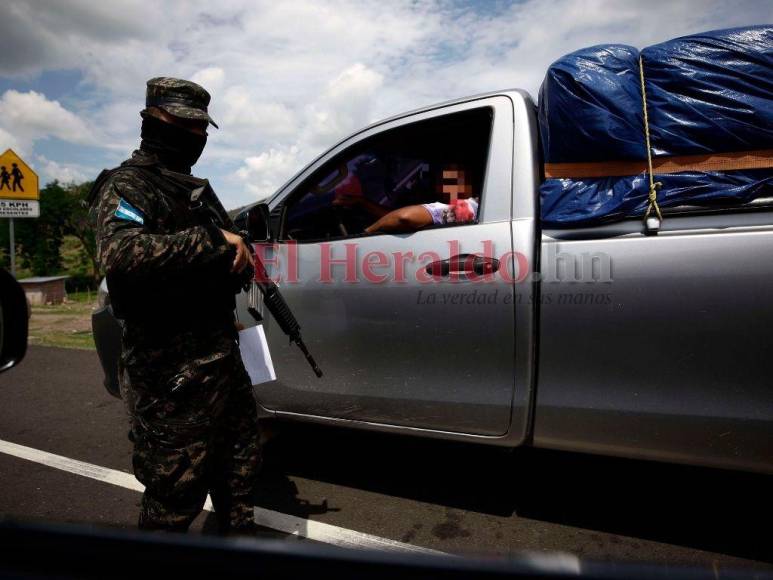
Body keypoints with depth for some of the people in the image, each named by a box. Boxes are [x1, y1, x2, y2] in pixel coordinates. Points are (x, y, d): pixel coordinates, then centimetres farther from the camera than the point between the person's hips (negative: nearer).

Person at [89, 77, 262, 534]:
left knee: (241, 461, 22)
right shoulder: (127, 185, -9)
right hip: (172, 373, -9)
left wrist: (241, 250, 5)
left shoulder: (194, 186, 19)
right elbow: (121, 254, -30)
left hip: (221, 354, 9)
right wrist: (212, 239, -26)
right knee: (177, 487, 5)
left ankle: (240, 535, 43)